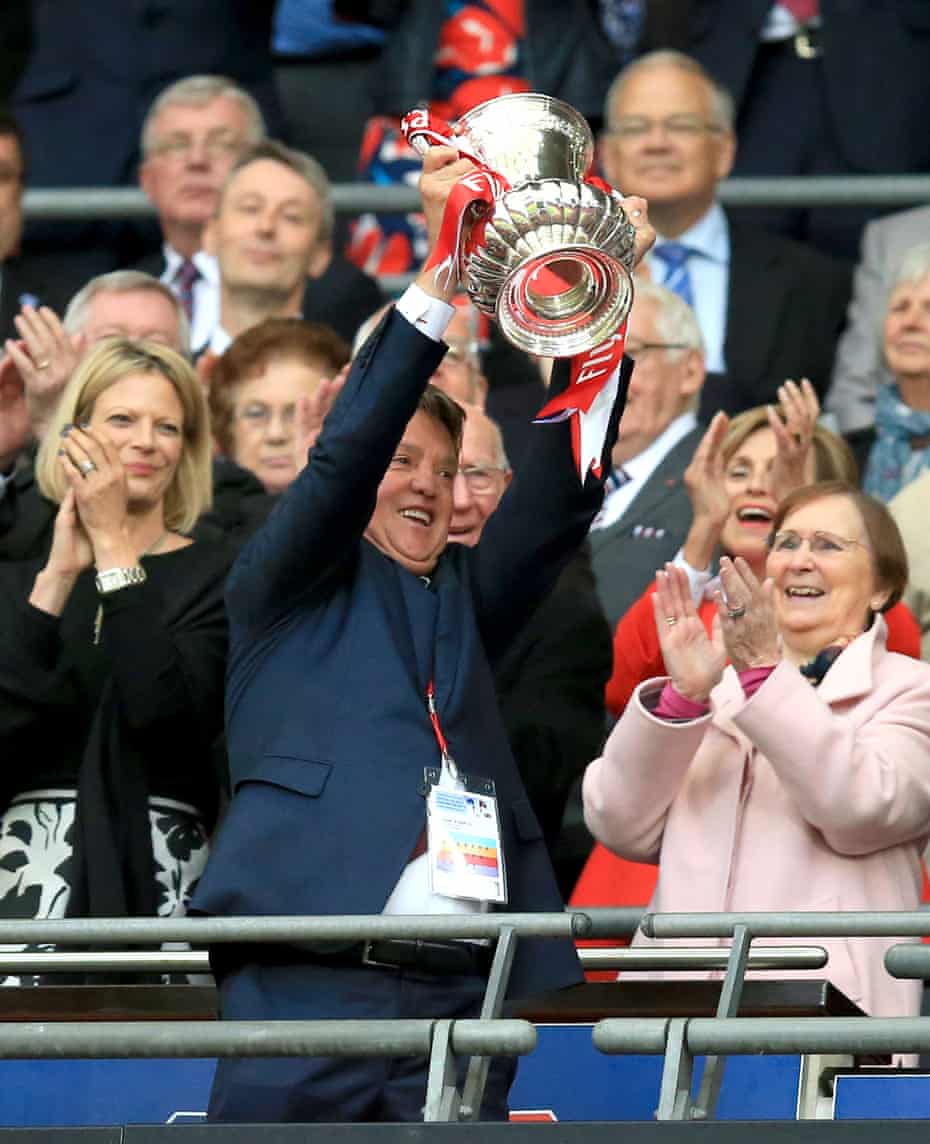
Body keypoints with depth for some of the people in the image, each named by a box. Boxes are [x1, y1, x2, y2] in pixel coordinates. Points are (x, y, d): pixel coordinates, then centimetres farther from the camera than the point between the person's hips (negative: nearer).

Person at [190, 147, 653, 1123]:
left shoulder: (463, 600, 25)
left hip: (463, 993, 4)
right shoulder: (288, 589, 13)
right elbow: (344, 454, -2)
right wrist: (444, 269, -10)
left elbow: (562, 493, 12)